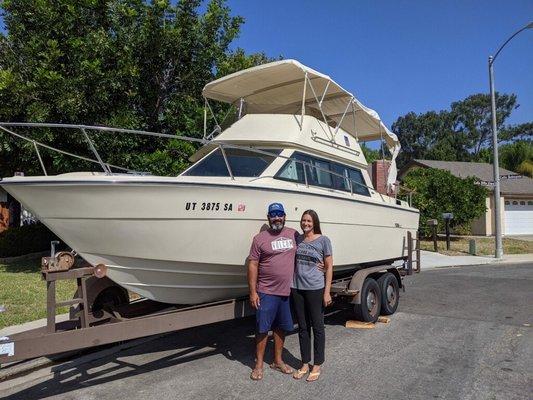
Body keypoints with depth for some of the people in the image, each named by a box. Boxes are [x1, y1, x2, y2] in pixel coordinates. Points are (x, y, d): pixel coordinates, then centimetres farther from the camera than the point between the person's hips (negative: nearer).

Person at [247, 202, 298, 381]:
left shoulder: (294, 234, 5)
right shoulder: (260, 238, -6)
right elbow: (252, 265, -7)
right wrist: (252, 292, -11)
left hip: (287, 291, 4)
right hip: (266, 292, -3)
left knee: (281, 327, 15)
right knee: (262, 328, 5)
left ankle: (278, 361, 31)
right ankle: (259, 364, 20)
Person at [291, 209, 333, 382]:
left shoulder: (323, 240, -4)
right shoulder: (297, 239, 6)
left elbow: (329, 267, -4)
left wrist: (327, 292, -8)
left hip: (315, 289, -4)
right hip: (297, 288, 4)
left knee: (317, 327, 7)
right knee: (303, 328, 13)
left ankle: (317, 366, 21)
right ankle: (305, 364, 26)